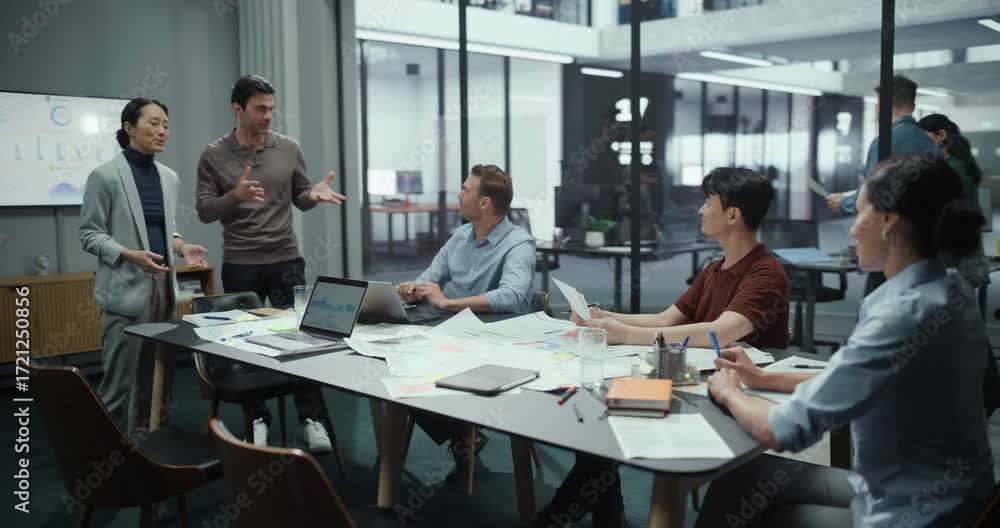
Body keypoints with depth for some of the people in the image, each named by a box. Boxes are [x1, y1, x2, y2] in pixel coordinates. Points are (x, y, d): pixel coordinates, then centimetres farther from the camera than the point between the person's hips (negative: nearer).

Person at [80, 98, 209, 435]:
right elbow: (90, 234, -6)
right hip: (127, 290, -6)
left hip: (163, 287, 6)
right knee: (120, 380, -4)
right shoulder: (104, 176, -7)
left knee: (153, 376, 12)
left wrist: (182, 246, -1)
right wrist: (129, 255, -22)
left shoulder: (169, 177, 11)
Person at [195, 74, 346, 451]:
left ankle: (311, 419, 10)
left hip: (286, 260, 1)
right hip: (239, 265, -1)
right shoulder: (213, 155, -2)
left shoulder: (289, 149, 2)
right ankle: (258, 418, 22)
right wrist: (235, 196, -24)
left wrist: (314, 195, -14)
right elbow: (204, 211, -5)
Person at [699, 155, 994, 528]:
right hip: (935, 496, 8)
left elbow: (784, 431, -24)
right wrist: (763, 379, 11)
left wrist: (729, 392, -5)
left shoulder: (904, 314, -29)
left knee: (740, 485, 5)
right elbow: (849, 381, 14)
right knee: (744, 478, 10)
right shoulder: (946, 291, 1)